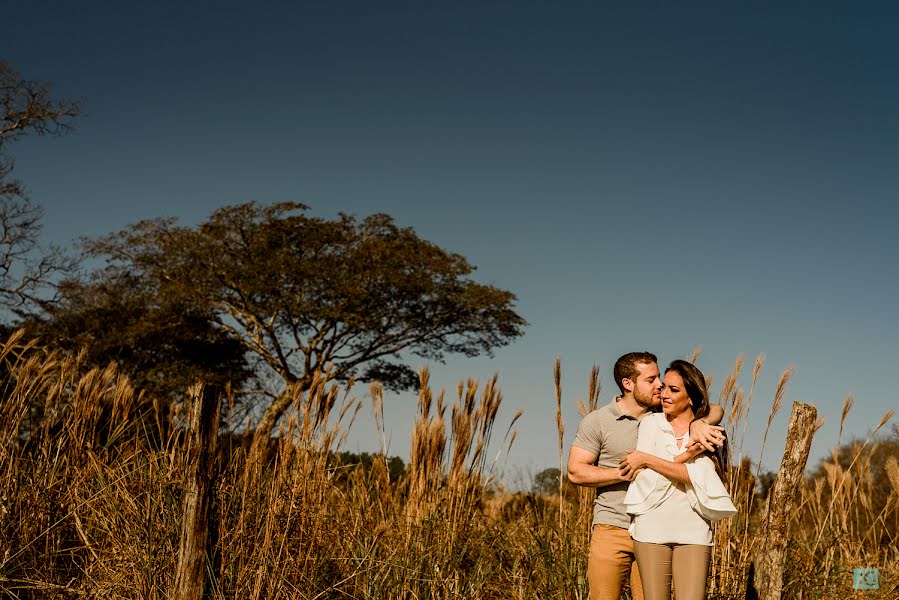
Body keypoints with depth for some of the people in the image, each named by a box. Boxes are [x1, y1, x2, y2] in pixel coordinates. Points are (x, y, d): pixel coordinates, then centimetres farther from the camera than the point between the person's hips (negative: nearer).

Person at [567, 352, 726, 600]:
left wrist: (698, 424, -18)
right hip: (612, 531, -3)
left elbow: (714, 411, 5)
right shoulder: (597, 421, -2)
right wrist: (625, 473, -14)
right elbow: (575, 471, -5)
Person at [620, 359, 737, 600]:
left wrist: (647, 460, -8)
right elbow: (645, 479, -4)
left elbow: (699, 476, -10)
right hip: (652, 529, 0)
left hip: (693, 532, 0)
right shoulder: (651, 423, 7)